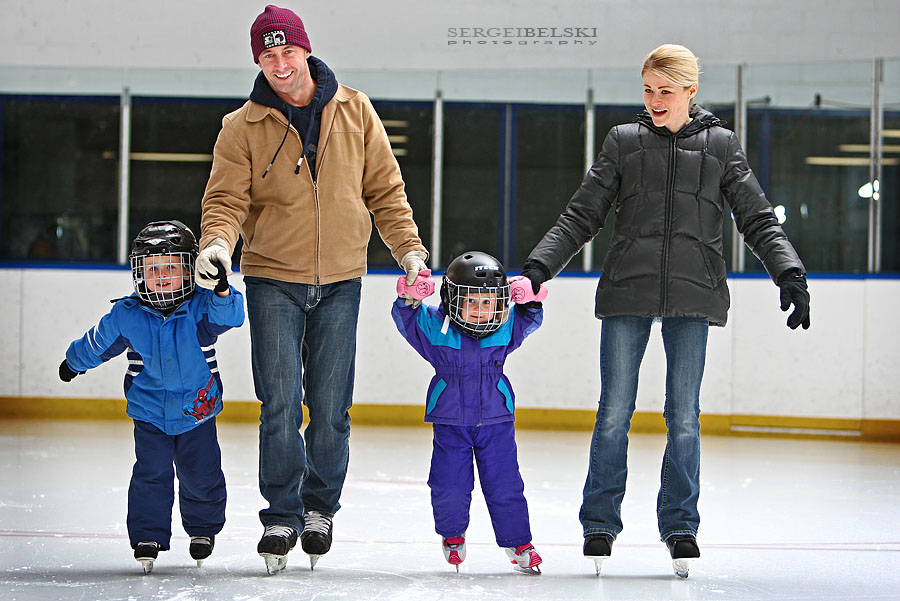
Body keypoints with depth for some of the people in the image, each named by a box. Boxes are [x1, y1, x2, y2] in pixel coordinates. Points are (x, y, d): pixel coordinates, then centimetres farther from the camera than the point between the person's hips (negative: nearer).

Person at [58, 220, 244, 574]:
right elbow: (98, 343, 12)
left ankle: (203, 528, 29)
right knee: (152, 472, -10)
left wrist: (222, 292, -47)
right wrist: (74, 362, 27)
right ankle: (148, 536, 2)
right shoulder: (126, 316, -6)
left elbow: (230, 316, -27)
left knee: (201, 473, 5)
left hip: (197, 411, 0)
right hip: (149, 412, 0)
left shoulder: (201, 308, -9)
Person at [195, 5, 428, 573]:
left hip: (340, 282, 1)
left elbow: (385, 188, 8)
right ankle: (282, 516, 5)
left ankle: (320, 508, 22)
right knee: (280, 404, -7)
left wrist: (409, 248, 0)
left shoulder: (355, 111, 3)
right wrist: (217, 242, -27)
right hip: (273, 279, -1)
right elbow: (227, 198, -7)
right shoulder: (243, 127, -1)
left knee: (331, 409, 3)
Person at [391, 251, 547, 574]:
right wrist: (409, 301, -26)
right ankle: (452, 535, 25)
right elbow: (406, 320, -6)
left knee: (504, 484, 2)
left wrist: (530, 303, -13)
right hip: (450, 422, -1)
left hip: (496, 420, 1)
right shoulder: (434, 327, -7)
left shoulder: (505, 328, -2)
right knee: (450, 485, 0)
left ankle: (517, 540, 16)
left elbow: (529, 321, 7)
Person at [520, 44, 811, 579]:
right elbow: (582, 216, 8)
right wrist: (540, 266, -3)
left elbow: (759, 221, 6)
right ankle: (600, 524, 11)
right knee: (614, 413, 0)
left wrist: (790, 274, -8)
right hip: (628, 293, 0)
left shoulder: (721, 146, 8)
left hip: (692, 294, 0)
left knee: (685, 415, 0)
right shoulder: (624, 142, 9)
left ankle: (681, 528, 11)